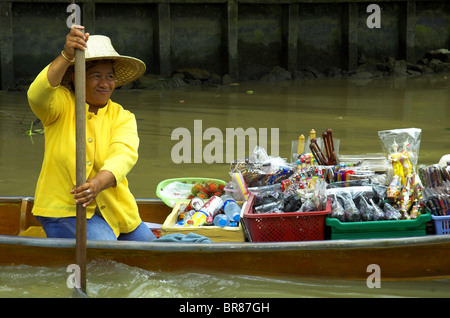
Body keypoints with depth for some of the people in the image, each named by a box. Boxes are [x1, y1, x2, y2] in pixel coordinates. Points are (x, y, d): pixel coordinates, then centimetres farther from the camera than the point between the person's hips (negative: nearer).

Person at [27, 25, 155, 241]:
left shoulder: (122, 118, 2)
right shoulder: (62, 104, -4)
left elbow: (124, 155, -18)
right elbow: (37, 96, -29)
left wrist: (98, 183, -39)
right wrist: (67, 56, -43)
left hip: (113, 210, 5)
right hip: (64, 208, -4)